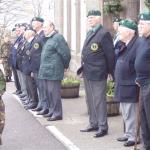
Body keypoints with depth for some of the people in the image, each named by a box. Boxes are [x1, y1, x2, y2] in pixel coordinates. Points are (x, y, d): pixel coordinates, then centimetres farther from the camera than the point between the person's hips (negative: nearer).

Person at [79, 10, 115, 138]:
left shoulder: (104, 34, -13)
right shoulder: (90, 33, 14)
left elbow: (110, 54, -13)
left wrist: (111, 71, -10)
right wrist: (84, 67, 12)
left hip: (98, 73, -9)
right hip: (87, 73, 9)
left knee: (99, 101, -3)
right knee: (90, 100, 16)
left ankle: (102, 127, 7)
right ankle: (93, 124, 28)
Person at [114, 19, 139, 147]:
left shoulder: (137, 45, -18)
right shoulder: (125, 46, 13)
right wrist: (117, 79, 16)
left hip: (131, 87, -10)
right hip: (123, 86, 10)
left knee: (131, 113, -2)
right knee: (125, 112, 18)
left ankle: (133, 136, 8)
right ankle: (129, 134, 29)